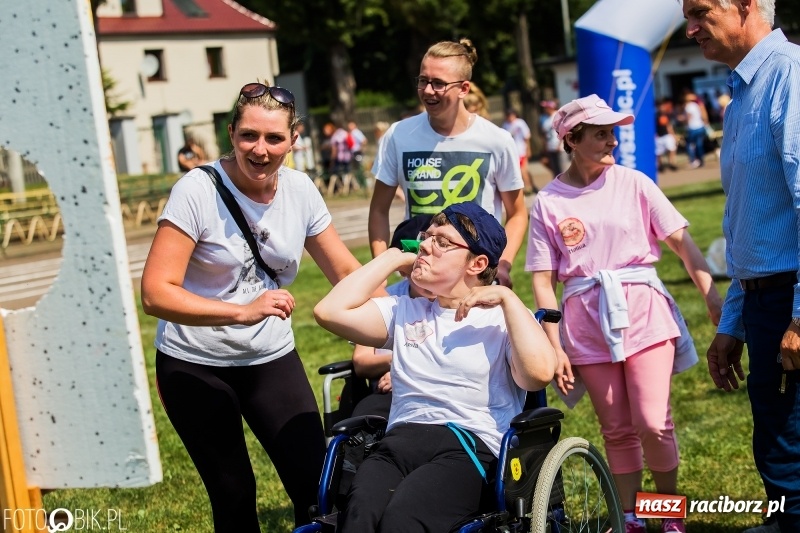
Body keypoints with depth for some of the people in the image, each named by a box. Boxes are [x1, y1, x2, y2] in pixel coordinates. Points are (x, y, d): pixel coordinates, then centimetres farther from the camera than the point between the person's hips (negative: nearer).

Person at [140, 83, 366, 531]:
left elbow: (346, 271, 5)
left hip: (273, 359, 4)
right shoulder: (198, 191, -18)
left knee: (318, 485, -3)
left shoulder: (300, 190, -4)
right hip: (195, 364, -3)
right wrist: (243, 312, -36)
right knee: (233, 495, 6)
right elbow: (156, 293, -24)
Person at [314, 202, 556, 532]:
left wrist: (507, 298, 0)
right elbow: (330, 311, 12)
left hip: (470, 446, -3)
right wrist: (394, 258, 20)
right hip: (399, 441, 3)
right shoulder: (405, 312, 26)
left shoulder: (505, 319, 14)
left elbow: (539, 374, -7)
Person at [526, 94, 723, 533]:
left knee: (653, 424, -9)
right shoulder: (548, 203, 2)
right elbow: (543, 282, 2)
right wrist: (555, 347, -3)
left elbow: (681, 241, -3)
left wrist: (712, 295, -15)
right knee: (616, 430, 8)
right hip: (587, 320, 1)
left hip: (642, 309, -1)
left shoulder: (633, 184, 2)